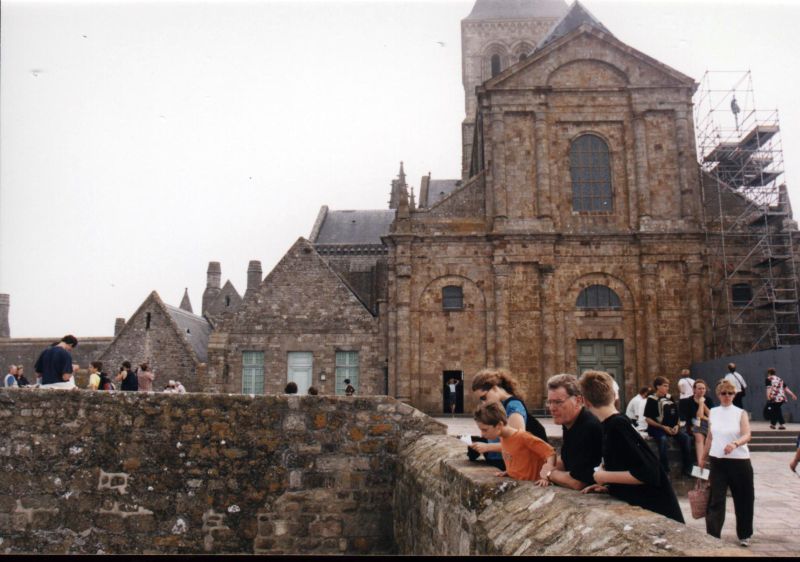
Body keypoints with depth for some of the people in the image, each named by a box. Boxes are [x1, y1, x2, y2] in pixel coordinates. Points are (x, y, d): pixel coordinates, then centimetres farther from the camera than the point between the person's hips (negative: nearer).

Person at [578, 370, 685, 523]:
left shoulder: (618, 426, -22)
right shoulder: (613, 425, 7)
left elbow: (648, 472, -28)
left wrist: (604, 477, -18)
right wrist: (608, 487, 2)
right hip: (642, 508, 9)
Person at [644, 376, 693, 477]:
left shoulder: (670, 398, 8)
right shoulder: (652, 400, -7)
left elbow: (677, 415, 13)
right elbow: (648, 419, -9)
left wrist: (677, 425, -7)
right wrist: (663, 427, -15)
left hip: (672, 427, 5)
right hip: (657, 428, -5)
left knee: (686, 438, -19)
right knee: (663, 439, -36)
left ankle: (687, 468, -9)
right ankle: (664, 470, -26)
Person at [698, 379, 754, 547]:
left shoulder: (741, 413, -3)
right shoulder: (713, 413, 5)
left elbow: (747, 435, -16)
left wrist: (735, 443, -36)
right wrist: (703, 457, 17)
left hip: (739, 461, -1)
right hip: (717, 461, 2)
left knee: (743, 500, 10)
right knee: (716, 500, -3)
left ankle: (744, 535, 29)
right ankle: (712, 536, -3)